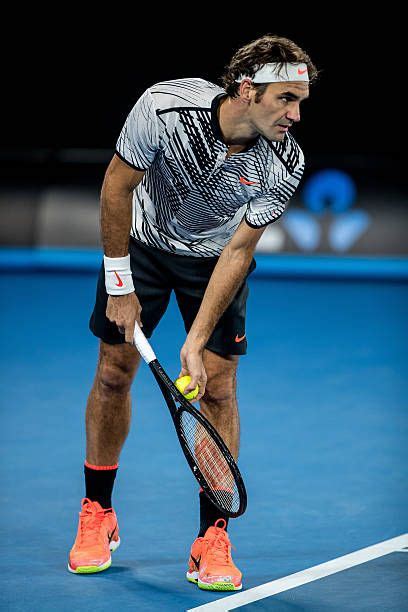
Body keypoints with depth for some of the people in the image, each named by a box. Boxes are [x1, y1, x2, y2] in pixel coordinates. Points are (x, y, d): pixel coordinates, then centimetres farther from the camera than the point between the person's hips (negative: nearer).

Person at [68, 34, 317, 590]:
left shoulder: (286, 165, -28)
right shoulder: (164, 107, -33)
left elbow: (238, 251, -22)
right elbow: (117, 187, -18)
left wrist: (196, 342, -26)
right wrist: (119, 285, -15)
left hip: (217, 257, 0)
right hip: (142, 239, 0)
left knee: (218, 387, -8)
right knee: (114, 372, 2)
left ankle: (212, 540, -1)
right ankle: (97, 515, 20)